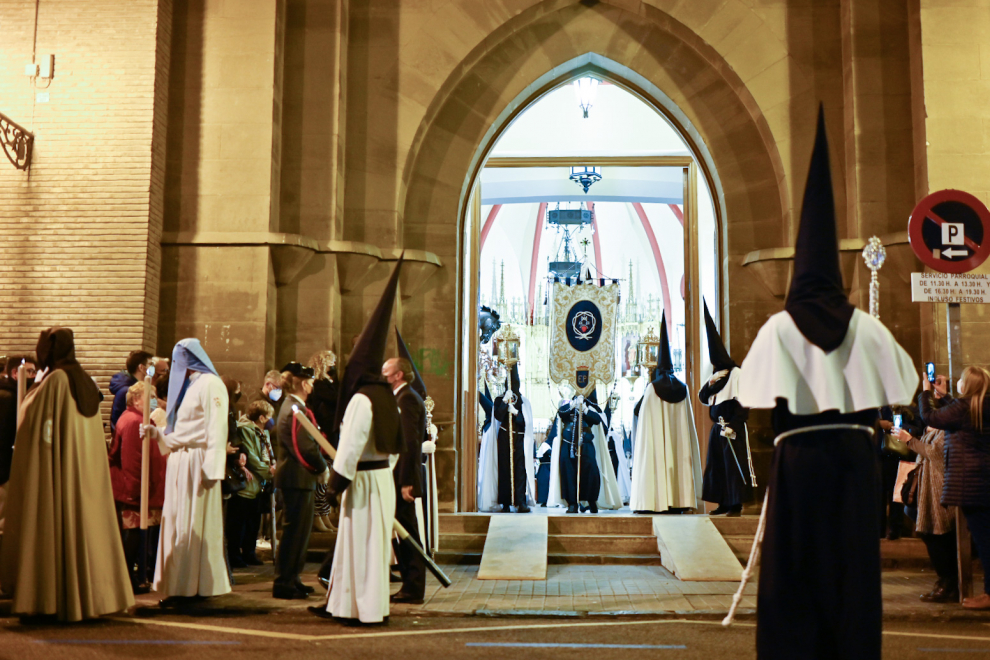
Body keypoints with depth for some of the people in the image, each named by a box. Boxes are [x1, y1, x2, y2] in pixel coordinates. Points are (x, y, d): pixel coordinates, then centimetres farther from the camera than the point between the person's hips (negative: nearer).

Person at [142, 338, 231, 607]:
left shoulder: (210, 384, -8)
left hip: (197, 461, -9)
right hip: (178, 462, 9)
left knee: (193, 524, -6)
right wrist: (157, 432, 5)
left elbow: (217, 428, -16)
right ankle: (179, 587, 14)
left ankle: (197, 587, -1)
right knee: (175, 522, 8)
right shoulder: (185, 385, 20)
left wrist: (212, 467, -23)